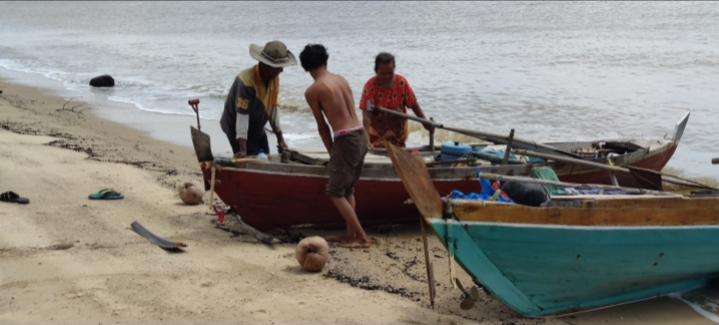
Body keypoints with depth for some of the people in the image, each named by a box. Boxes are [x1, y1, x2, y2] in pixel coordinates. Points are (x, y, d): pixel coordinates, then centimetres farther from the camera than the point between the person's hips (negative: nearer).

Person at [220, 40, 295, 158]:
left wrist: (280, 137, 0)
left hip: (258, 129, 8)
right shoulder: (246, 82, -31)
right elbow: (242, 115, -33)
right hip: (236, 129, -8)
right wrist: (242, 149, -37)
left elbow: (273, 108, 1)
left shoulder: (274, 78, -7)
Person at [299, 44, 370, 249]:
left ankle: (362, 238, 1)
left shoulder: (312, 91, -5)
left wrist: (331, 152, 15)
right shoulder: (341, 80, 12)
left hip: (346, 140, -7)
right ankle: (351, 234, 22)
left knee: (335, 192, 3)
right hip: (361, 136, 7)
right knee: (348, 189, 20)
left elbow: (322, 126, 2)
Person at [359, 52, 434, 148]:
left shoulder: (402, 82, -11)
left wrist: (425, 123, -10)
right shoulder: (370, 86, -22)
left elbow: (413, 104, -1)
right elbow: (366, 116, -28)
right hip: (376, 137, -3)